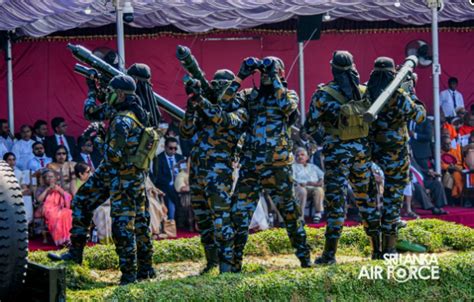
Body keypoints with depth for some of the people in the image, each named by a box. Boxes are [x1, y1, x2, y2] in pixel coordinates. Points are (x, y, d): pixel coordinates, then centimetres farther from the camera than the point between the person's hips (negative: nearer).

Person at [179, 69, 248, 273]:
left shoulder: (238, 110, 0)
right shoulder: (206, 107, 16)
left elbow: (224, 120, -22)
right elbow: (186, 132, 11)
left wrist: (201, 101, -25)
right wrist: (191, 108, -4)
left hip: (218, 168, -7)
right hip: (196, 166, 7)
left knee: (220, 215, -15)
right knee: (201, 216, 12)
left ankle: (226, 262, -15)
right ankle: (212, 259, 24)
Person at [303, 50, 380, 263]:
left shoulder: (323, 95, -9)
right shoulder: (364, 92, 3)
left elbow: (309, 128, -5)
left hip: (336, 152, -4)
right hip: (362, 149, 4)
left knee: (335, 199, -2)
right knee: (366, 196, 14)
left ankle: (330, 253, -3)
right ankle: (377, 248, 16)